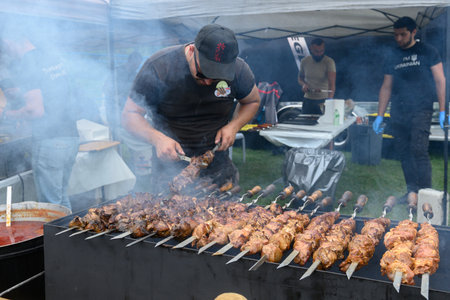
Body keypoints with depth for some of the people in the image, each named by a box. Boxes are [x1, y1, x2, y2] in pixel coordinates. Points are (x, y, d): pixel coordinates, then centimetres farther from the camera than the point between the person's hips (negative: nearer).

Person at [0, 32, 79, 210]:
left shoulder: (27, 66, -11)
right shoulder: (54, 60, 13)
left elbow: (36, 110, -18)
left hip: (49, 141, -8)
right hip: (71, 137, 8)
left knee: (50, 204, 1)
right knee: (61, 197, 20)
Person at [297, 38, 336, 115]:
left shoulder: (329, 62, -13)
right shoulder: (304, 61, -1)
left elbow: (332, 83, -23)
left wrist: (329, 99, -38)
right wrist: (303, 84, -8)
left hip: (323, 101, -3)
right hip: (307, 100, 3)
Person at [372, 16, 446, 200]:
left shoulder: (427, 52, 4)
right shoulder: (392, 58, 15)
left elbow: (440, 80, 1)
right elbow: (386, 87, 17)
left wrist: (442, 111, -8)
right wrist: (380, 116, 12)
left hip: (421, 111, -4)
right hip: (398, 113, 5)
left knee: (419, 150, -14)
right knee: (404, 153, 5)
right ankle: (412, 190, 13)